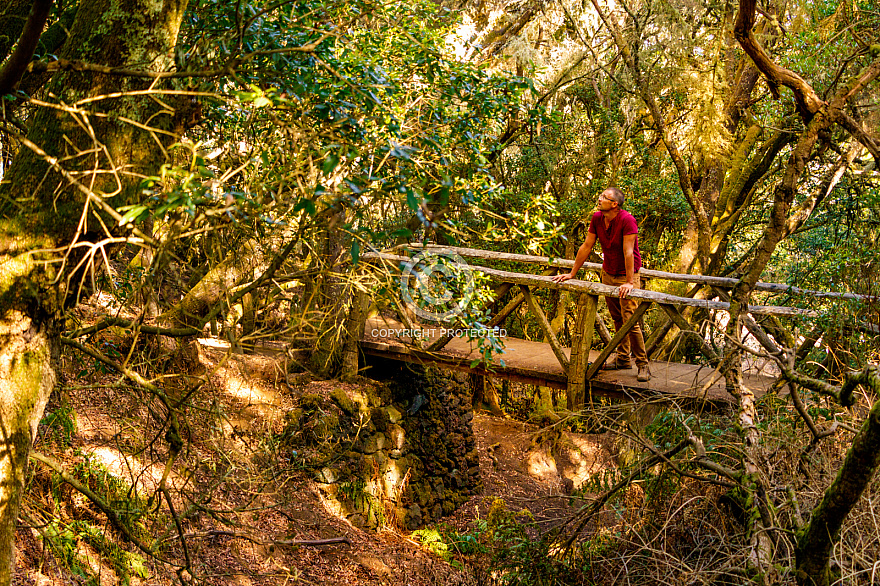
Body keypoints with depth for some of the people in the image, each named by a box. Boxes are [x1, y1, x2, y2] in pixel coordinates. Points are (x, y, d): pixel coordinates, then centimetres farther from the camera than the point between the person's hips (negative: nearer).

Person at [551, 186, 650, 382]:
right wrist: (571, 274, 5)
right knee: (617, 318, 14)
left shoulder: (627, 220, -24)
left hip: (627, 275, -7)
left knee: (630, 319, -11)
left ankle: (642, 364, -3)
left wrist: (629, 282, -29)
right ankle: (623, 358, 25)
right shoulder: (597, 218, -4)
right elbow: (587, 247, 3)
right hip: (607, 273, 7)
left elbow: (628, 252, -27)